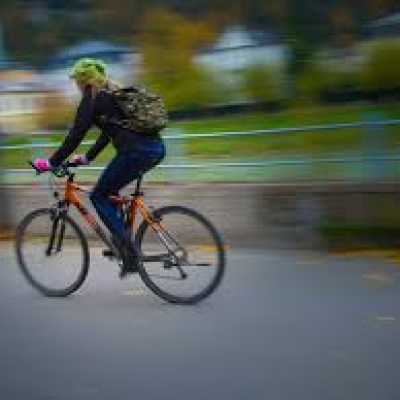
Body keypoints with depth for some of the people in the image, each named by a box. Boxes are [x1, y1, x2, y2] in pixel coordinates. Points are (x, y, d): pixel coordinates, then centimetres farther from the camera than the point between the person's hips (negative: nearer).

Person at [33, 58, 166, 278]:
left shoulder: (92, 99, 0)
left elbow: (75, 136, -4)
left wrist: (50, 163, 4)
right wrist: (86, 158, 37)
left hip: (136, 152, -9)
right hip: (156, 148, 9)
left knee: (98, 197, 5)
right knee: (109, 192, 25)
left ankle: (130, 253, -3)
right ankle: (121, 238, 21)